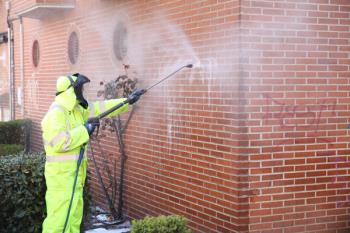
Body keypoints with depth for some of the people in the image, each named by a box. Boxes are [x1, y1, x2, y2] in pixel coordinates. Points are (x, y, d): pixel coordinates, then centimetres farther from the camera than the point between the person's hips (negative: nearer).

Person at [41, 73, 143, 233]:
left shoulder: (77, 110, 11)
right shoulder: (56, 113, -18)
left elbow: (100, 108, 20)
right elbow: (58, 143, -29)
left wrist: (127, 101, 20)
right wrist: (84, 131, -19)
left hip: (74, 174, 10)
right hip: (62, 175, -10)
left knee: (74, 216, 15)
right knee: (59, 218, -9)